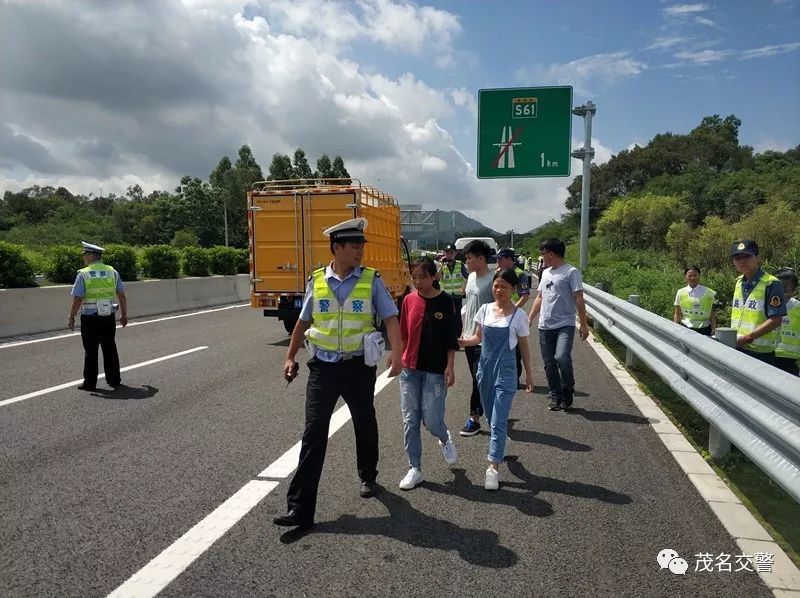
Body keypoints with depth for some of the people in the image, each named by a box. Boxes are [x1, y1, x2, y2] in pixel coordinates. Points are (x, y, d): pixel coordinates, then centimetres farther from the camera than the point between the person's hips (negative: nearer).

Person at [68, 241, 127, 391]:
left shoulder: (83, 274, -7)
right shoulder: (112, 272, 3)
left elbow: (77, 299, -10)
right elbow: (122, 296, 5)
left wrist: (71, 318, -1)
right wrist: (124, 315, 13)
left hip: (90, 318, -3)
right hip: (109, 317, 3)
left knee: (90, 351, 6)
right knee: (110, 349, 13)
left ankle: (90, 383, 12)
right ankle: (114, 379, 20)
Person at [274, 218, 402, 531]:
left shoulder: (372, 280, -5)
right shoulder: (316, 281, -1)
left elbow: (390, 318, -8)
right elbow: (303, 322, 11)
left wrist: (397, 353, -22)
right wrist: (290, 358, 12)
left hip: (359, 366, 0)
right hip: (323, 366, 1)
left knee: (365, 425, 18)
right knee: (314, 432, -2)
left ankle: (368, 477, 45)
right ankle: (300, 508, 3)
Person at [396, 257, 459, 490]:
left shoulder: (444, 301, -6)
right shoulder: (409, 300, 3)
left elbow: (451, 338, -4)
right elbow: (404, 334, 12)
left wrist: (449, 367, -9)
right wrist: (400, 358, 11)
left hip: (435, 370, -3)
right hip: (410, 368, 4)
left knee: (431, 419, -4)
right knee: (410, 421, 5)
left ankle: (445, 440, 31)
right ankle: (414, 469, 17)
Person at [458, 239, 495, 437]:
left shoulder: (492, 280, -16)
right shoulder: (471, 277, 10)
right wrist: (463, 331, 18)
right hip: (470, 337, 9)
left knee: (479, 379, -2)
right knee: (478, 378, 16)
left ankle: (474, 418, 7)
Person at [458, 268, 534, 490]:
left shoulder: (518, 315, -7)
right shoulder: (485, 309, 1)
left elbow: (523, 346, 1)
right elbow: (478, 337, 8)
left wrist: (528, 374, 5)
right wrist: (462, 341, -13)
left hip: (505, 371, -4)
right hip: (485, 367, 4)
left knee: (498, 421, -6)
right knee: (490, 417, 17)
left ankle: (493, 468, -1)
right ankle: (501, 445, 42)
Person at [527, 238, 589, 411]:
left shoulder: (571, 272, -6)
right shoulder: (546, 273, 16)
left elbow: (579, 299, -9)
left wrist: (583, 324, -12)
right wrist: (530, 318, 18)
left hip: (565, 325, -7)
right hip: (545, 326, 7)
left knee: (562, 357, -23)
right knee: (549, 363, 8)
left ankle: (568, 390, 0)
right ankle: (555, 396, 20)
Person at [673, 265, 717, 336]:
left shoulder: (709, 293, 3)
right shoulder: (680, 293, 5)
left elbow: (713, 314, 5)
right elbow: (677, 314, 9)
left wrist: (714, 330, 0)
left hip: (704, 329, 0)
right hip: (686, 329, 1)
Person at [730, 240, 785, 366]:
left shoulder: (771, 284, -11)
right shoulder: (739, 282, 11)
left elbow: (775, 320, -15)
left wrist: (747, 338, -19)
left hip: (760, 352, -6)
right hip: (736, 348, 7)